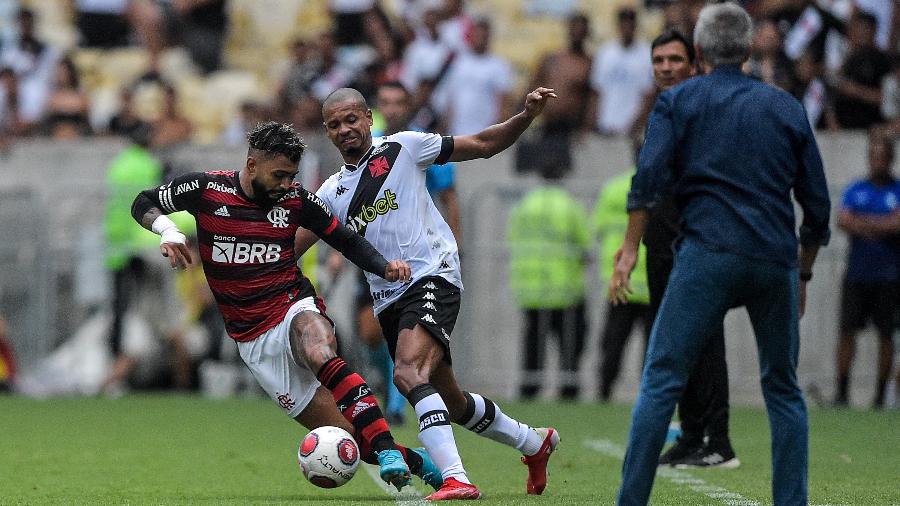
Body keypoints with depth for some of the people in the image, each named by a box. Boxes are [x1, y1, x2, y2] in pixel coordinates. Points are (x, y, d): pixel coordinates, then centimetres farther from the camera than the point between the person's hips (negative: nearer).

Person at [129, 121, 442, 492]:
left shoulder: (295, 199, 0)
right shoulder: (205, 189, -3)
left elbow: (346, 240, 10)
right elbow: (143, 203, 8)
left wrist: (385, 267, -8)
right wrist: (168, 230, -14)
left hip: (296, 308, -1)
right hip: (253, 341, 1)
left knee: (320, 354, -40)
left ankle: (386, 449, -44)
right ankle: (413, 461, 11)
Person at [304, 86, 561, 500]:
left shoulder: (402, 148, 2)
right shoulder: (332, 192, 15)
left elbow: (482, 146, 4)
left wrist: (526, 117, -9)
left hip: (433, 277, -6)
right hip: (389, 300, 6)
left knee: (408, 373, -30)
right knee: (449, 402, 13)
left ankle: (455, 478, -38)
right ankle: (533, 443, 36)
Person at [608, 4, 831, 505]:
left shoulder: (679, 101, 10)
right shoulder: (787, 107, 17)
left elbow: (649, 177, -6)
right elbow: (818, 204, 16)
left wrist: (630, 250, -4)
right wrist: (803, 273, 25)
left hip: (708, 254, -3)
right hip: (776, 262, 3)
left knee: (662, 379, -4)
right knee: (783, 389, 13)